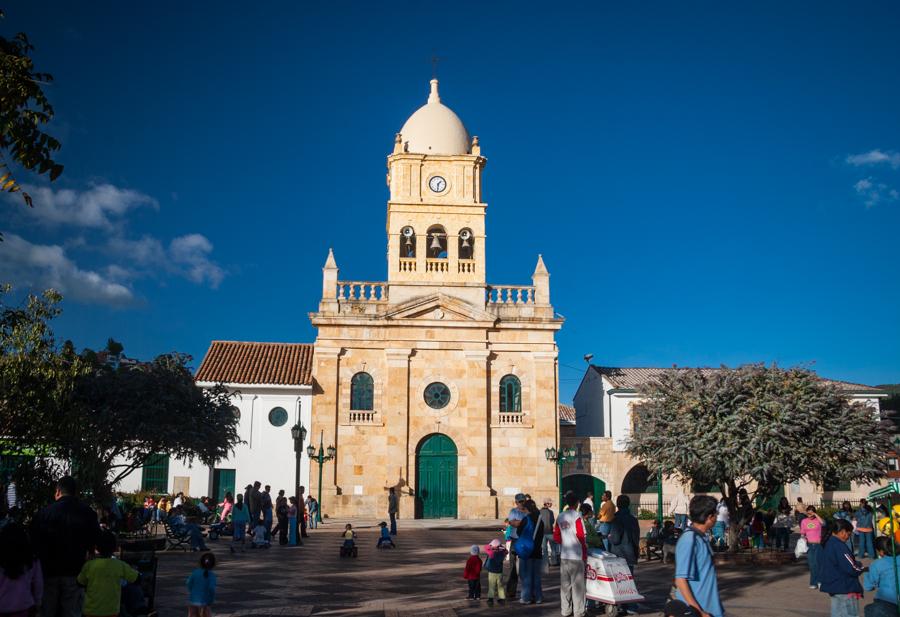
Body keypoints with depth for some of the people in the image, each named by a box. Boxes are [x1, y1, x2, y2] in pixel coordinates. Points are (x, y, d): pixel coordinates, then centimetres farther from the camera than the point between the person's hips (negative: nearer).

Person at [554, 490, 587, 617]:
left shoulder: (560, 517, 7)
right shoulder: (576, 515, -11)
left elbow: (556, 537, 8)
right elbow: (581, 536, -13)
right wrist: (585, 553, -4)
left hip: (563, 555, 5)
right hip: (576, 555, -5)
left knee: (565, 584, 11)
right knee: (577, 584, 1)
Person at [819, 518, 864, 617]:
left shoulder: (827, 543, 8)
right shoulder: (839, 546, -22)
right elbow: (852, 569, -21)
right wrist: (860, 566, 0)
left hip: (832, 586, 9)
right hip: (845, 590, -9)